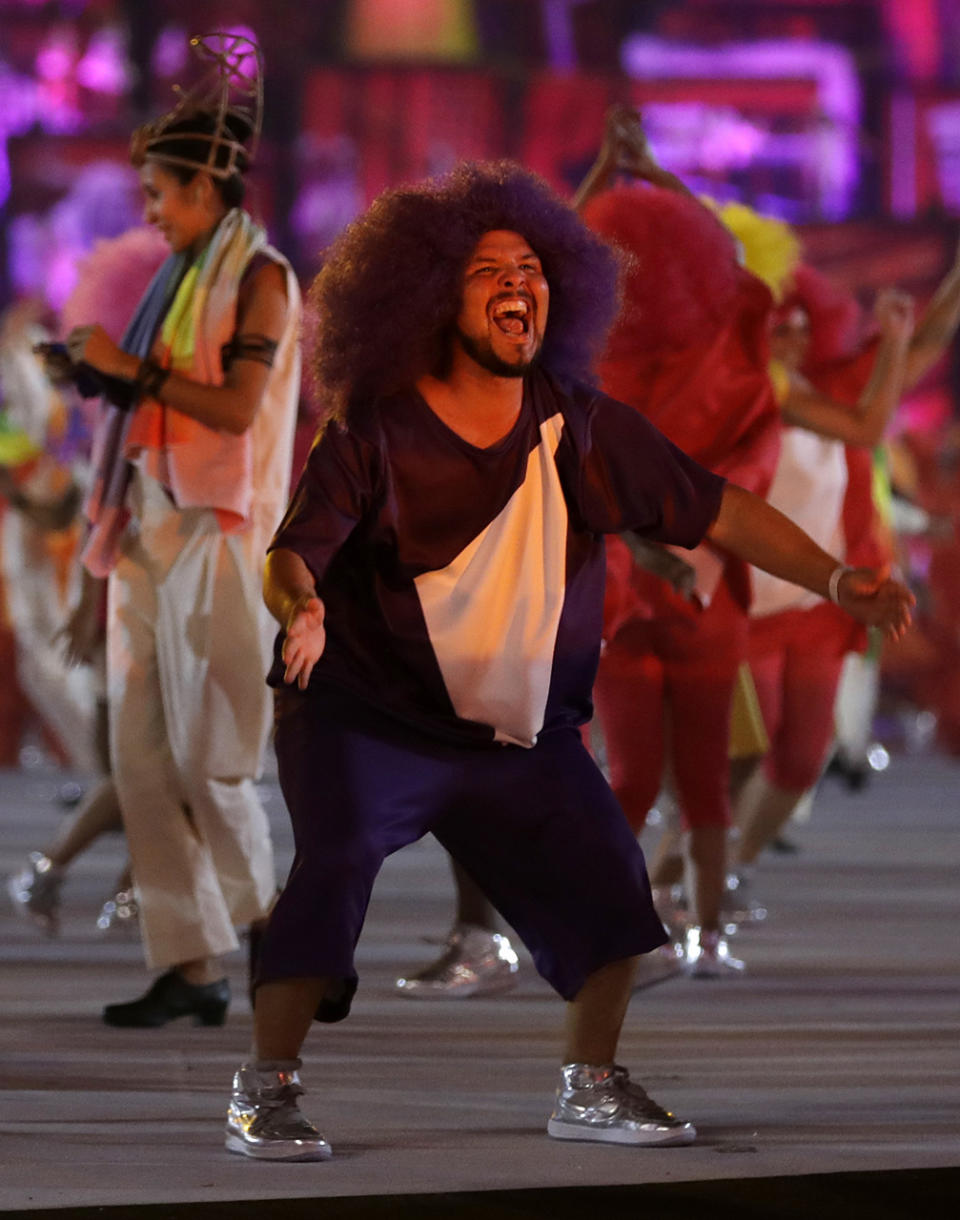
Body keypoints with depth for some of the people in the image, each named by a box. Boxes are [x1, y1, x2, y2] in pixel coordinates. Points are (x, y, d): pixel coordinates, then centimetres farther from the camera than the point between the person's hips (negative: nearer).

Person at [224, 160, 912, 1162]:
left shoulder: (584, 428, -4)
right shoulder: (375, 432, -15)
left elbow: (715, 511, 1)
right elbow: (293, 555, -19)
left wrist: (835, 579, -6)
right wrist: (301, 608, -43)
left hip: (523, 731, 5)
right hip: (366, 716, -5)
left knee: (603, 882, 0)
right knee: (335, 865, -24)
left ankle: (591, 1089, 22)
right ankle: (265, 1094, -12)